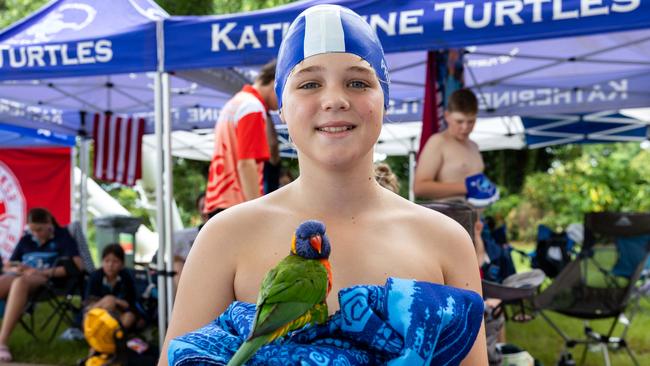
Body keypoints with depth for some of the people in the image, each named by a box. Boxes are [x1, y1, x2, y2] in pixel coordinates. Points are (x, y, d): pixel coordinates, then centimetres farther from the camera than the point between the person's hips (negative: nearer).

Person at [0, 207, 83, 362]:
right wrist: (17, 269, 1)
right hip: (21, 276, 4)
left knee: (20, 283, -39)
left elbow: (77, 265, -5)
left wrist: (42, 272, -12)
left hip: (46, 279, -4)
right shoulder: (25, 240, 24)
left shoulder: (62, 236, 9)